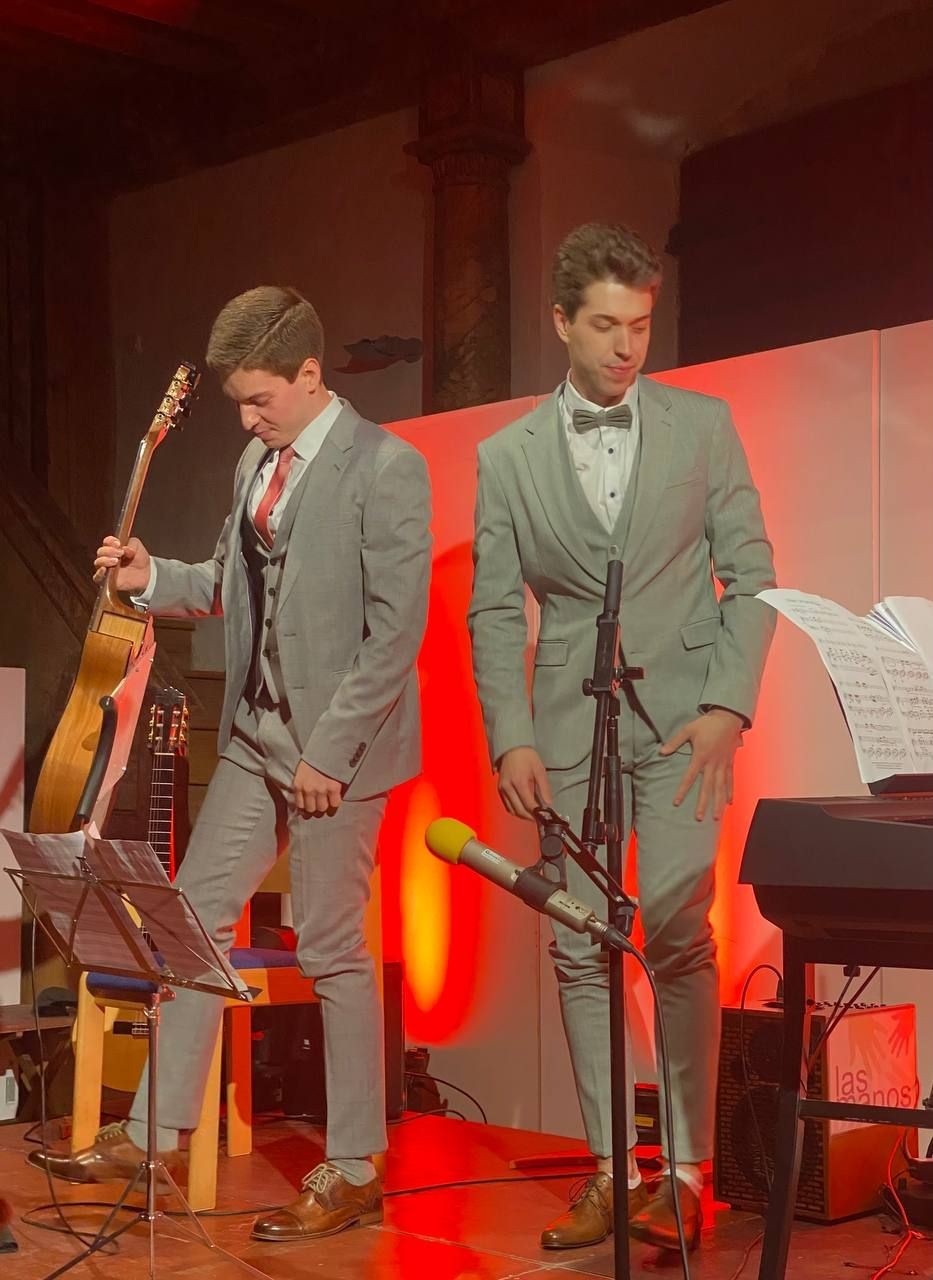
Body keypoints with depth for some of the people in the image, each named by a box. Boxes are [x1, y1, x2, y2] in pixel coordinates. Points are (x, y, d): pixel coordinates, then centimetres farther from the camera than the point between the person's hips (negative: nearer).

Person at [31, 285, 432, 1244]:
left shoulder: (386, 469, -13)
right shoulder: (258, 462, 11)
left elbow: (396, 632, -17)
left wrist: (330, 752, -18)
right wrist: (154, 580, 2)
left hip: (336, 746, -7)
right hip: (255, 736, 8)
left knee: (330, 948, 0)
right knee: (195, 915, 9)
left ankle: (354, 1170, 13)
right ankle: (157, 1133, 20)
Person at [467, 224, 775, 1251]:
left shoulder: (702, 426, 5)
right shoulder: (507, 456, 7)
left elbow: (750, 576, 4)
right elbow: (494, 611, 7)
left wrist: (727, 705, -7)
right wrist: (511, 738, -4)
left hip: (681, 713, -1)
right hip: (570, 727, 2)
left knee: (676, 931, -11)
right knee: (579, 948, 1)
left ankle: (683, 1170, 0)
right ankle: (610, 1171, 11)